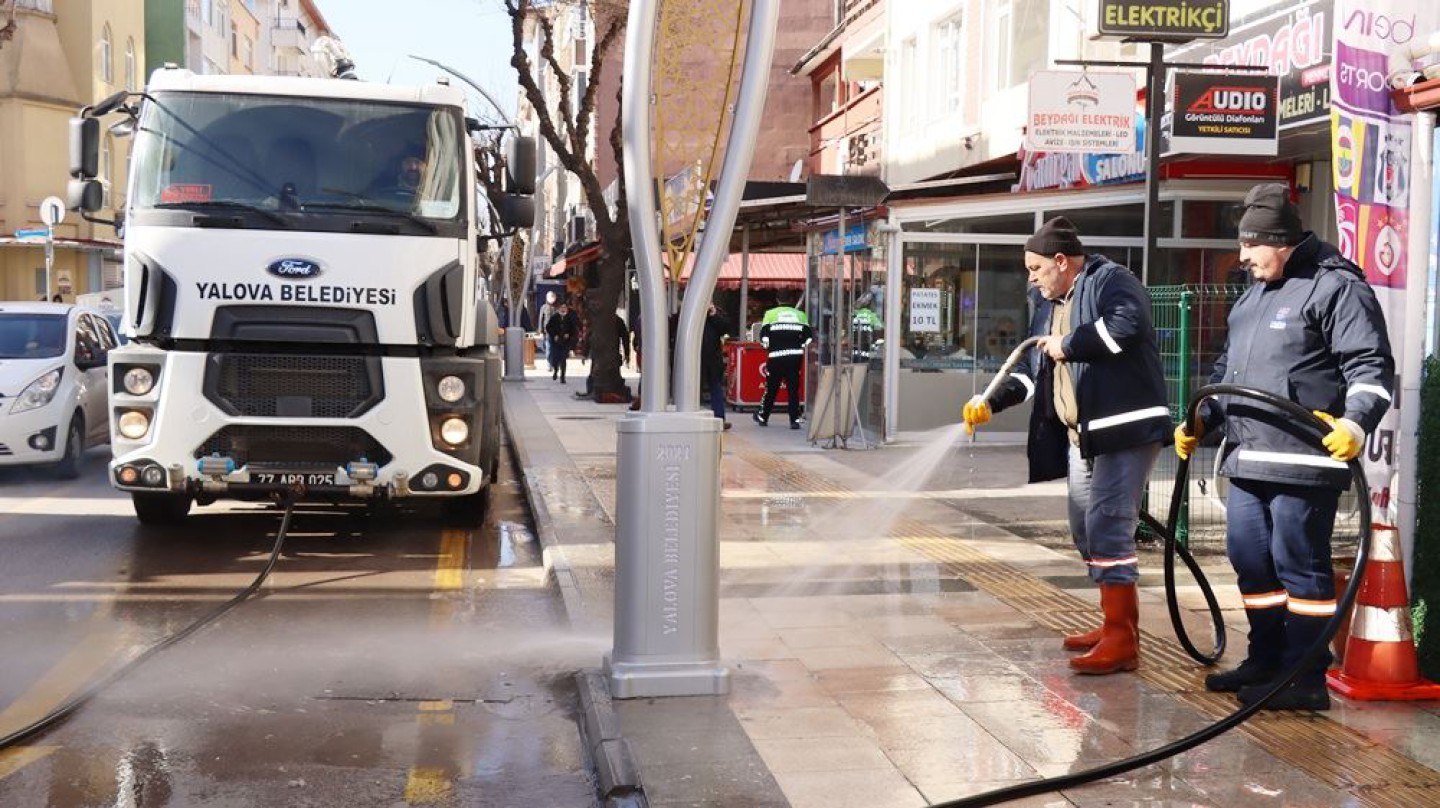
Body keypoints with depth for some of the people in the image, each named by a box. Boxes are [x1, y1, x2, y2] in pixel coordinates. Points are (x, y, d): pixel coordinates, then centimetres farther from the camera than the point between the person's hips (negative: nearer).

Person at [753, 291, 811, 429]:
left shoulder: (771, 314, 2)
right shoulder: (800, 315, 9)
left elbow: (764, 336, -2)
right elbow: (808, 337, 5)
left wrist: (768, 347, 16)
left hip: (776, 356, -1)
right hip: (795, 356, 1)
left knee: (771, 387, 9)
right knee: (793, 388, 5)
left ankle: (763, 417, 21)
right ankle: (795, 420, 2)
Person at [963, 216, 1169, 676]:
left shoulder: (1110, 280, -7)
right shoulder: (1049, 305, 20)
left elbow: (1125, 324, -27)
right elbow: (1033, 371, 22)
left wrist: (1068, 345, -16)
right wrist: (993, 402, 8)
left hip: (1123, 428, -10)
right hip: (1081, 435, 10)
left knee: (1108, 529, -12)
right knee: (1086, 531, 13)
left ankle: (1122, 641, -7)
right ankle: (1115, 625, 25)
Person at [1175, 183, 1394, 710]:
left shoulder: (1336, 288, -8)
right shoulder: (1253, 296, 20)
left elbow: (1371, 367, -15)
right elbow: (1228, 368, 29)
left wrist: (1355, 422, -29)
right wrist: (1201, 422, 22)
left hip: (1303, 462, -9)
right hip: (1247, 459, 9)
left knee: (1298, 564, -4)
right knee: (1249, 559, 14)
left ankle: (1307, 678, 6)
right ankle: (1265, 661, 28)